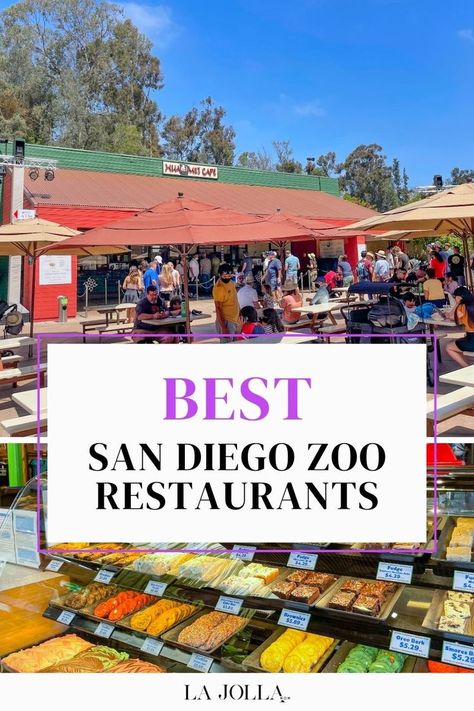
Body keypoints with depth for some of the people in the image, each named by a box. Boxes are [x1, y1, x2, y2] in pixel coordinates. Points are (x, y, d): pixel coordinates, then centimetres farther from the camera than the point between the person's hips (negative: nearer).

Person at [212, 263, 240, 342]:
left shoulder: (231, 282, 6)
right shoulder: (218, 288, -19)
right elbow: (218, 309, -21)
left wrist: (240, 313, 20)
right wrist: (223, 328, -25)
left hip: (235, 320, 8)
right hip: (225, 321, -8)